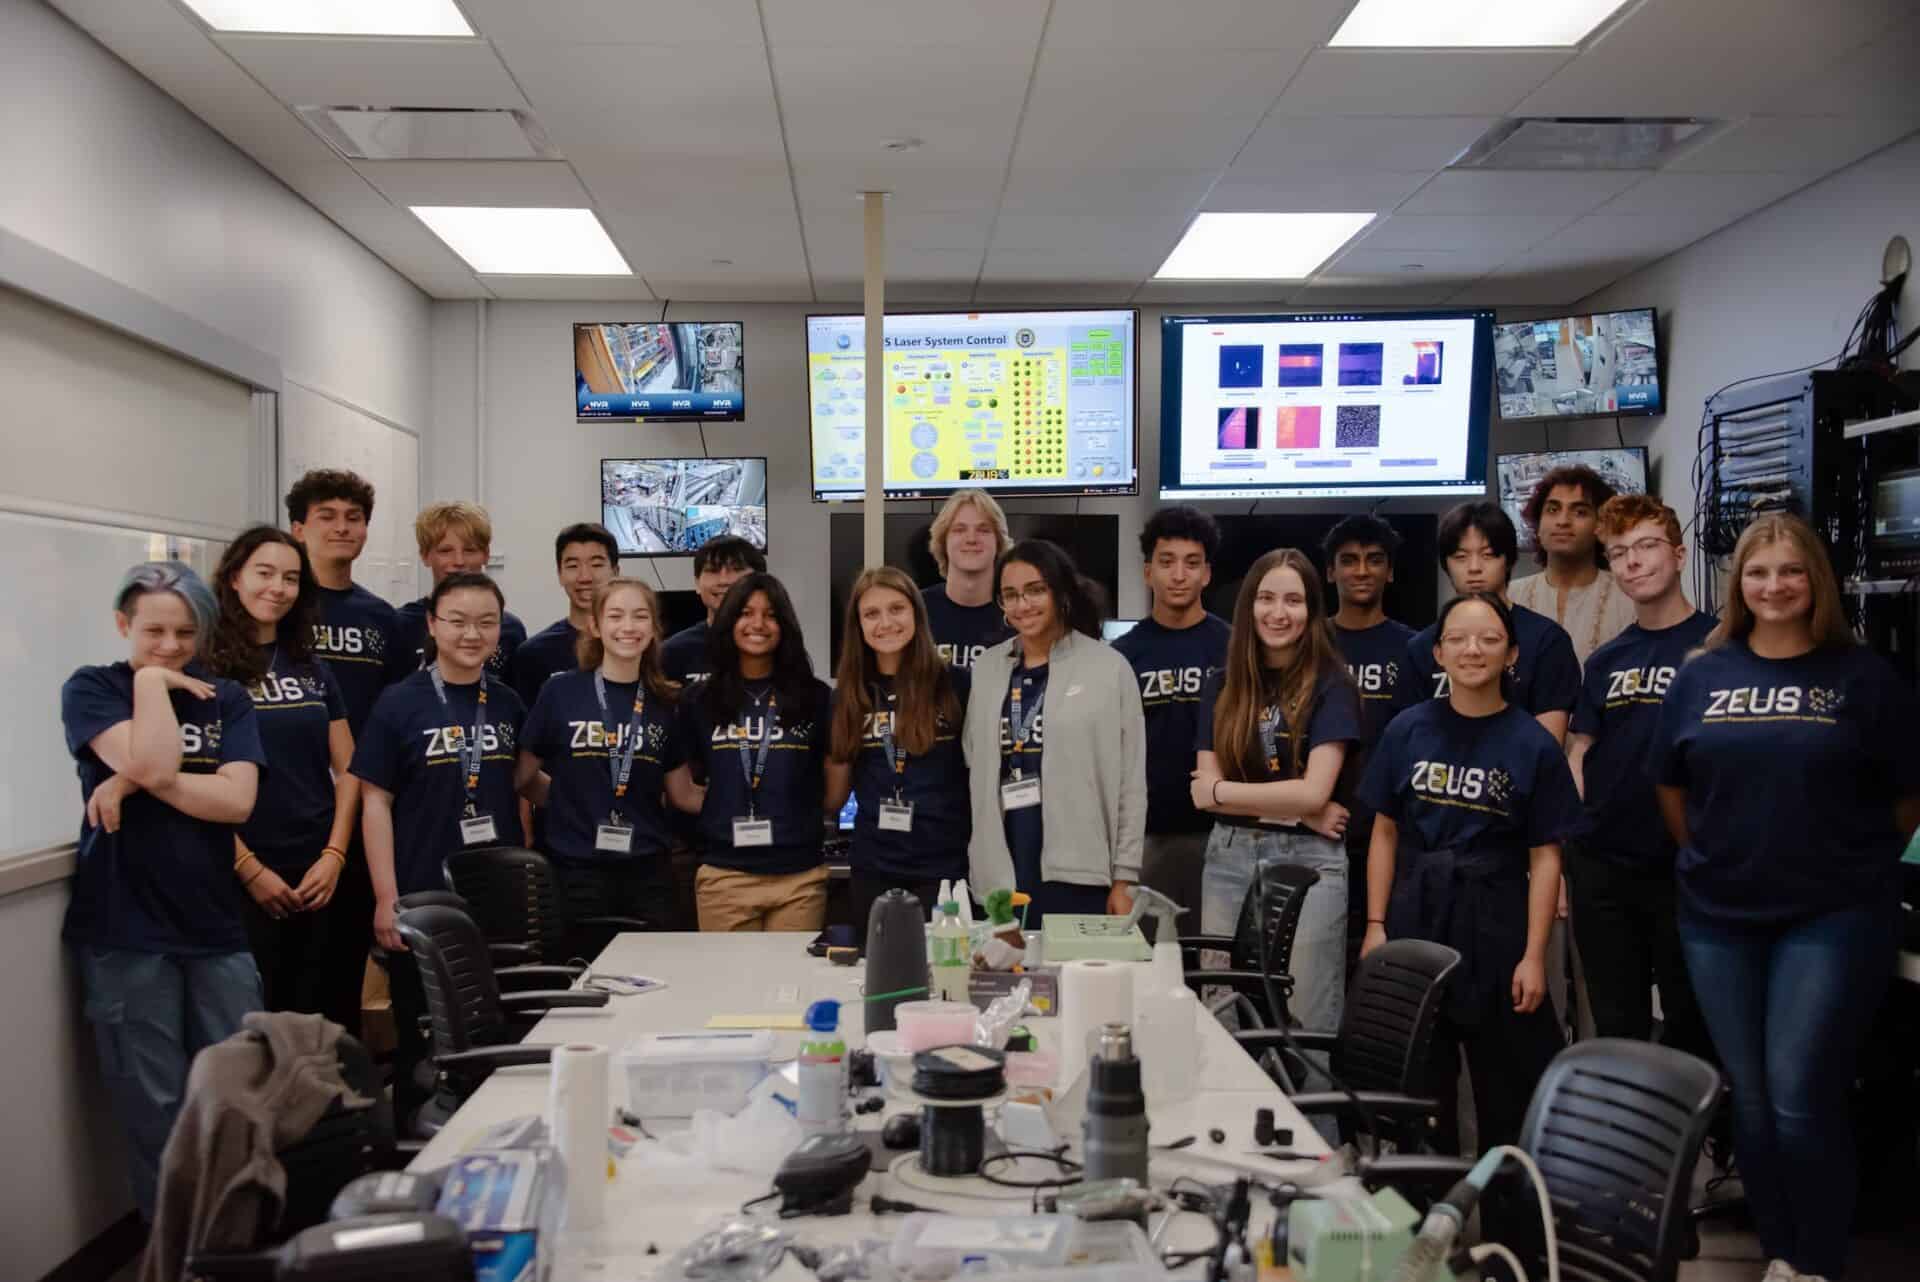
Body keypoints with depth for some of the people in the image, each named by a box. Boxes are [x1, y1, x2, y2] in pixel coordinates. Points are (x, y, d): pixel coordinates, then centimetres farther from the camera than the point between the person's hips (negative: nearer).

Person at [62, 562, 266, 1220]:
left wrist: (131, 784, -13)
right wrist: (153, 680, -8)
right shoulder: (90, 688, 0)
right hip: (126, 930, -2)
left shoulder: (225, 699, 8)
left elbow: (237, 800, -8)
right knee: (155, 1108, 4)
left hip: (216, 925, 3)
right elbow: (153, 763, -19)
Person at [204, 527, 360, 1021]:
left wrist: (334, 856, -3)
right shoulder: (206, 667, -4)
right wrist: (249, 868, -14)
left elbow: (348, 769, 9)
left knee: (315, 1016, 11)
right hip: (244, 876, -4)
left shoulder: (313, 669, 11)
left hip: (320, 873, 5)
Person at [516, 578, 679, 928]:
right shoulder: (560, 692, -3)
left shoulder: (666, 702, 4)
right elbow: (522, 775, 5)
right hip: (576, 869, -2)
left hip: (647, 870, 2)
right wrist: (574, 803, 3)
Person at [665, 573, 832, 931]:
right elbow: (679, 791, 10)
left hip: (800, 877, 0)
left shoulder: (815, 697, 5)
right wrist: (729, 810, 2)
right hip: (724, 877, 1)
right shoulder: (700, 700, 7)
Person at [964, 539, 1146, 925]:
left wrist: (1124, 878, -3)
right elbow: (972, 771, 14)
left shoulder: (1109, 667, -1)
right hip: (1001, 873, 3)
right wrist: (964, 868, 9)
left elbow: (1132, 783, -1)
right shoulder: (985, 669, 10)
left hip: (1078, 873, -3)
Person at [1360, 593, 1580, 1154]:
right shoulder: (1407, 730, 2)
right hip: (1414, 917, 2)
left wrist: (1534, 955, -7)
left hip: (1495, 923, -1)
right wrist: (1376, 925, 1)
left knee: (1506, 1084, 5)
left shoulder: (1534, 744, -2)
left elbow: (1544, 856, -2)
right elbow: (1385, 833, 6)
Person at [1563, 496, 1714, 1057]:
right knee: (1616, 1026, 13)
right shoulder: (1606, 660, 10)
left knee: (1690, 1022, 8)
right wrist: (1565, 849, 3)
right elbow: (1576, 756, 11)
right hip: (1603, 864, 4)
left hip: (1686, 865, -4)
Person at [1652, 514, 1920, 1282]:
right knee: (1750, 1099, 10)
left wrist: (1856, 866, 8)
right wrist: (1718, 860, 11)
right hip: (1719, 918, 3)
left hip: (1833, 918, -3)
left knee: (1802, 1099, -6)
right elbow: (1670, 787, 13)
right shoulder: (1702, 678, 6)